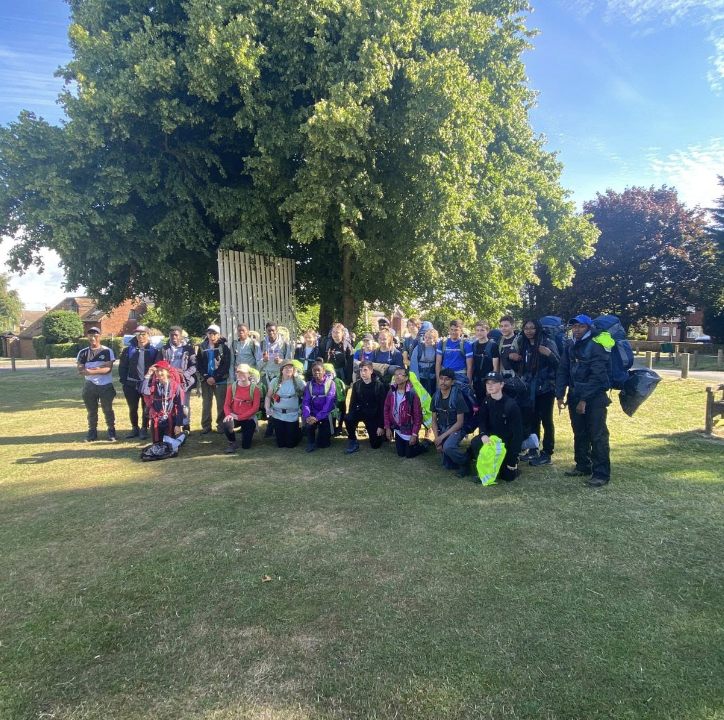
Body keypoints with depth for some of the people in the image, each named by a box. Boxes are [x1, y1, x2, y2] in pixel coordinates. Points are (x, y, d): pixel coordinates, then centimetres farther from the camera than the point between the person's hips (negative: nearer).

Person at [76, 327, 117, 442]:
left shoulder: (107, 351, -3)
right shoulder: (83, 353, 6)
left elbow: (108, 368, -13)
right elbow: (80, 370, -3)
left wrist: (91, 371, -25)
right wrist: (97, 368, -19)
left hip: (106, 385, -3)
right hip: (89, 385, 3)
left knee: (107, 410, 5)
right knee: (91, 411, 10)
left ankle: (111, 431, 15)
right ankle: (92, 432, 20)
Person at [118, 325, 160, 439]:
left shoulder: (153, 350, -5)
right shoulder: (129, 349, -1)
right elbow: (122, 366, 3)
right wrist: (123, 381, -3)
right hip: (131, 384, 2)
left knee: (146, 408, 8)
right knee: (132, 408, 12)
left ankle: (144, 429, 21)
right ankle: (134, 429, 27)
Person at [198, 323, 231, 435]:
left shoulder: (224, 347, -3)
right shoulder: (202, 347, 6)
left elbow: (226, 364, -8)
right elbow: (199, 364, 4)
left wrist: (215, 378, -13)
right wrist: (206, 377, -8)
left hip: (220, 380, -3)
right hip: (206, 380, 3)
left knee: (221, 404, 1)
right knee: (206, 404, 8)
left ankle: (221, 425, 12)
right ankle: (206, 426, 17)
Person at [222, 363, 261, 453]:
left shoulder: (255, 388, -11)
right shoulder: (232, 387, -3)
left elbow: (255, 408, -14)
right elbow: (227, 404, -2)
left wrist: (239, 417, -17)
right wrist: (228, 414, -24)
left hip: (249, 418, -1)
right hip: (234, 417, 1)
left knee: (246, 446, -2)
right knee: (227, 425, -35)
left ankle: (246, 432, 34)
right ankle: (232, 443, -1)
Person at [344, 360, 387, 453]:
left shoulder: (379, 385, -15)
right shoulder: (356, 385, -3)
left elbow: (383, 406, -14)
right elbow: (353, 403, -1)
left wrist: (381, 426, -16)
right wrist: (350, 424, -10)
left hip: (375, 415, -2)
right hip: (362, 412, 3)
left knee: (376, 444, -3)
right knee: (347, 418, -29)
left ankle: (381, 433, 31)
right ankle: (353, 442, -8)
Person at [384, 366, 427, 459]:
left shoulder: (412, 393, -22)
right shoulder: (391, 391, -7)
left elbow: (418, 415, -19)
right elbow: (386, 410, 2)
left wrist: (415, 434, -19)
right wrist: (387, 428, -3)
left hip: (409, 429, -5)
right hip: (397, 429, 5)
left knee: (409, 454, 7)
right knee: (401, 454, 16)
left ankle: (424, 445, 33)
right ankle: (416, 443, 43)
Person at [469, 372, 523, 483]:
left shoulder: (511, 405, -23)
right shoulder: (486, 401, -7)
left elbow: (517, 432, -20)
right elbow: (481, 421, -4)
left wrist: (513, 459, -20)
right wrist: (483, 435, -29)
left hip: (507, 441, -3)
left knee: (508, 476, -6)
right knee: (475, 442, -30)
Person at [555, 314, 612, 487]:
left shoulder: (596, 347, -12)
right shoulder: (570, 347, 8)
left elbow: (597, 376, -18)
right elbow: (563, 371, 7)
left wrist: (584, 399, -20)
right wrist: (560, 395, -2)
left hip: (595, 398, -6)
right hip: (575, 396, 7)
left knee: (598, 435, -5)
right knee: (580, 433, 14)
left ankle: (601, 473, 0)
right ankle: (583, 466, 27)